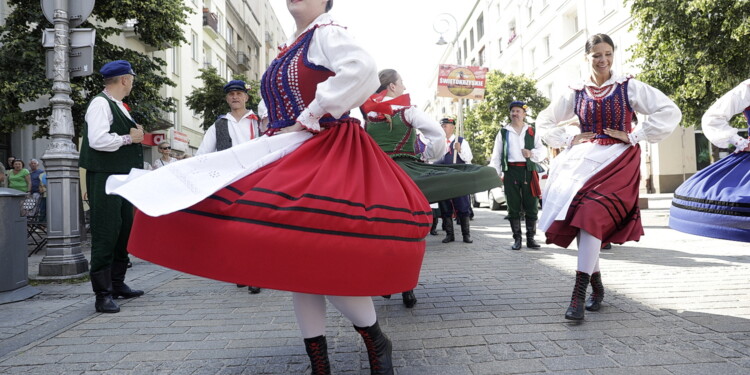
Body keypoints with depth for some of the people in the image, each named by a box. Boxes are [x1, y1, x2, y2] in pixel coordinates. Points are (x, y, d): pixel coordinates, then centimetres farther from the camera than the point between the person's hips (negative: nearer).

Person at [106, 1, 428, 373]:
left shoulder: (328, 33, -5)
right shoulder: (288, 51, 22)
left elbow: (362, 69, -25)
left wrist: (309, 118, -21)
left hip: (325, 156, -9)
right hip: (286, 158, 10)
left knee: (319, 259, -16)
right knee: (294, 257, 6)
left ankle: (375, 341, 9)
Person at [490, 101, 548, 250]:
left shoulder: (532, 132, 13)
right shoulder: (503, 132, 13)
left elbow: (543, 151, 12)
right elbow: (496, 155, 9)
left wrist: (532, 153, -10)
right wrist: (496, 174, -1)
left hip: (528, 171, 0)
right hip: (510, 171, 0)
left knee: (532, 207, 0)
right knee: (513, 207, 2)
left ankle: (530, 238, 9)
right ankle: (517, 239, 9)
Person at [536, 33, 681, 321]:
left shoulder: (629, 87, 3)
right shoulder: (576, 93, 10)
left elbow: (670, 112, -1)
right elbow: (544, 121, 18)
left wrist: (635, 136, -6)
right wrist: (569, 139, 6)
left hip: (617, 161, -3)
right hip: (583, 160, 4)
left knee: (592, 215, -23)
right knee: (581, 217, -3)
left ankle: (579, 293, -20)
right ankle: (596, 286, 16)